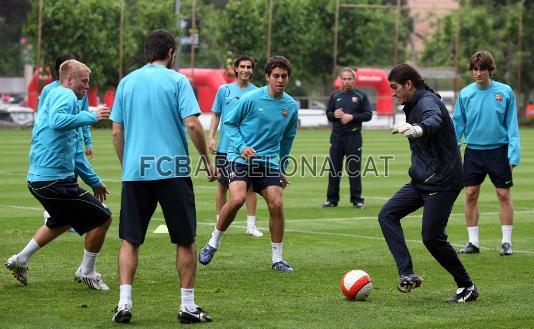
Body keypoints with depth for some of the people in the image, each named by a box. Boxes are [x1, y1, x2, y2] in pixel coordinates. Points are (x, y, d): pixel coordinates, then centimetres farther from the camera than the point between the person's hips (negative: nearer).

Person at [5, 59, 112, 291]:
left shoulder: (57, 97, 22)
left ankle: (20, 260, 34)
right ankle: (86, 273, 10)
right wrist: (92, 116, -26)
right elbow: (57, 121, -34)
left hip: (38, 180, 11)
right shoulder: (64, 95, -9)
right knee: (101, 218, -2)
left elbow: (75, 154, 28)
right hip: (55, 179, -11)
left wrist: (94, 181, 31)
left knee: (63, 221, 33)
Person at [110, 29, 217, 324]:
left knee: (129, 241, 8)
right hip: (172, 170, -3)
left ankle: (124, 303, -3)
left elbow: (116, 132, 8)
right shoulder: (177, 81, -2)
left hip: (135, 173, 3)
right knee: (185, 241, 7)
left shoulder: (127, 82, 9)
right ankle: (188, 305, 7)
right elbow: (192, 125, -10)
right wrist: (207, 160, 1)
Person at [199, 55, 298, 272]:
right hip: (241, 158, -4)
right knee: (237, 199, -23)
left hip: (269, 161, 4)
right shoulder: (251, 99, -9)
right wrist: (241, 146, -14)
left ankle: (277, 259, 5)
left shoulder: (291, 106, 5)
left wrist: (282, 169, 23)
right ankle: (213, 243, -1)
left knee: (276, 204, -9)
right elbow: (229, 123, 1)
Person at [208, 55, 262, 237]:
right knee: (222, 186, 4)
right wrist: (211, 137, -1)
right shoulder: (224, 90, 5)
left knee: (250, 186, 1)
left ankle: (251, 225, 8)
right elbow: (216, 115, 9)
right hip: (225, 147, 0)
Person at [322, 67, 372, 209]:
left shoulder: (361, 95, 1)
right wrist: (334, 115, -6)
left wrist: (352, 117, -14)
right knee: (334, 168, 4)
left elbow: (368, 115, -1)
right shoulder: (335, 96, 11)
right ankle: (332, 199, 10)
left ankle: (357, 199, 6)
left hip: (353, 137, -3)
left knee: (354, 169, 0)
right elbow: (328, 114, 17)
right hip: (336, 136, 3)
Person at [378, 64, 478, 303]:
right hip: (423, 180, 10)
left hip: (442, 181, -10)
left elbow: (434, 121, -41)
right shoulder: (413, 105, 15)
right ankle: (407, 275, -12)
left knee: (432, 237, -10)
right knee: (387, 214, -4)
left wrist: (417, 129, -63)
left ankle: (467, 287, 7)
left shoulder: (428, 102, -17)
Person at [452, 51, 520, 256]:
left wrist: (513, 155, -9)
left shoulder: (505, 92, -4)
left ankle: (506, 241, 9)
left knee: (504, 195, 0)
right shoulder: (465, 94, 1)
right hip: (473, 152, 2)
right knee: (471, 195, 2)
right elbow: (457, 125, 6)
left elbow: (512, 127, -3)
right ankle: (473, 241, 12)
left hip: (498, 150, -2)